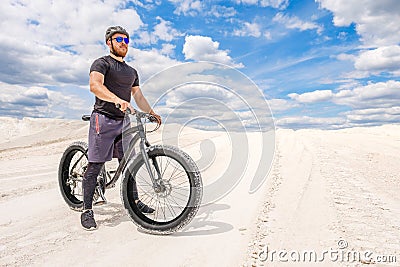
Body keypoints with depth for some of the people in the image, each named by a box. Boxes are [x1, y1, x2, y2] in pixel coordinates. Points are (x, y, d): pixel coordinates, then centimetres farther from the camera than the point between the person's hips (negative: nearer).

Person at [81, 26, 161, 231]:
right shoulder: (102, 63, -2)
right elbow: (95, 85, -21)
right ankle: (87, 211, 5)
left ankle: (134, 201, 22)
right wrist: (117, 100, -36)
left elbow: (138, 96, 23)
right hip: (103, 119, -6)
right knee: (95, 166, -5)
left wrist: (151, 113, 11)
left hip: (123, 120, 7)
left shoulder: (131, 71, 22)